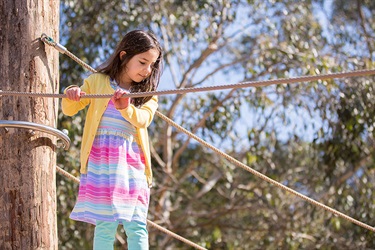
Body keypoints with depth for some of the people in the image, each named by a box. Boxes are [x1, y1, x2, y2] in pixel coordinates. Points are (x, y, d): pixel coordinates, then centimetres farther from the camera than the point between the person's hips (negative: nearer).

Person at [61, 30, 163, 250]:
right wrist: (70, 96, -13)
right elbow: (70, 110, 10)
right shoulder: (97, 81, 11)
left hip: (132, 163, 2)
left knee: (137, 226, -6)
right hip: (101, 161, -2)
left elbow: (144, 119, -7)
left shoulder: (148, 95, 14)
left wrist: (126, 108, -29)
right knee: (106, 226, -8)